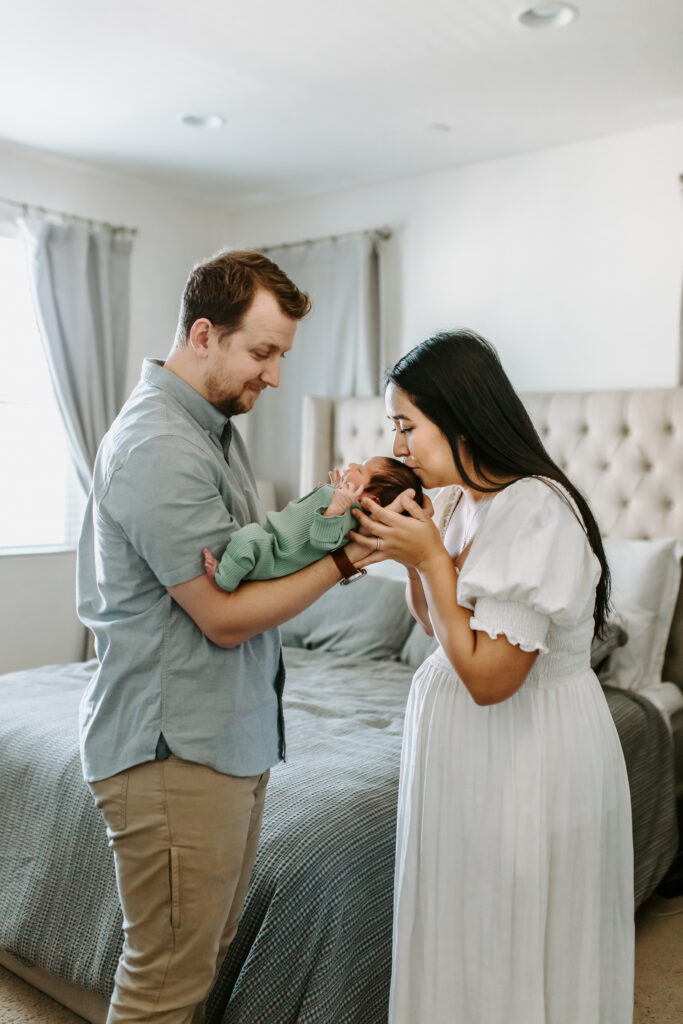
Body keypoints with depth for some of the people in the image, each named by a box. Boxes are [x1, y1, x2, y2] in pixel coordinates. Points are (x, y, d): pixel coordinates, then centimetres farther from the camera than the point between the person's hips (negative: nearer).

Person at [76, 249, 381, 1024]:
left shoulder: (215, 426, 11)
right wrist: (344, 558, -15)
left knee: (208, 950, 23)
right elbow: (227, 616, -21)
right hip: (174, 750, -10)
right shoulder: (158, 448, -22)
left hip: (229, 738, 10)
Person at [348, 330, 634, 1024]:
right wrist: (410, 547, -2)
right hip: (469, 746, 9)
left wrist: (430, 556, -20)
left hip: (528, 756, -8)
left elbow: (488, 676, -25)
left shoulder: (538, 512, -25)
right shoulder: (458, 501, 3)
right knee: (463, 942, 23)